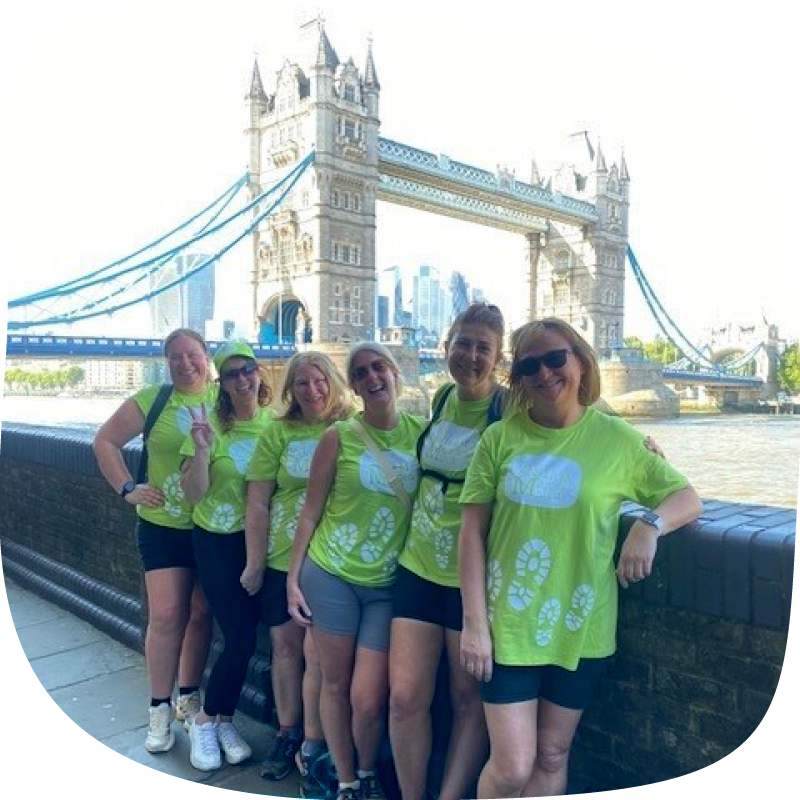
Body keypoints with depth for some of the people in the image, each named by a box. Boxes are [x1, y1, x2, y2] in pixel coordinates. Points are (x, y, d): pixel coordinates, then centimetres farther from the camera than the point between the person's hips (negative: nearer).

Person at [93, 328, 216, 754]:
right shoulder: (151, 400, -5)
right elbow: (105, 441, 2)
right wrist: (127, 488, -7)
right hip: (163, 526, -1)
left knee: (201, 614, 13)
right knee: (165, 615, 0)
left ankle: (188, 697, 32)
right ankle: (160, 708, 19)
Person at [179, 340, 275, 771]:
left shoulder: (275, 423, -3)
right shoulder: (211, 424, -12)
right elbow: (194, 493, -15)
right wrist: (201, 448, -28)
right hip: (218, 542, -3)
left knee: (244, 636, 9)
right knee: (240, 638, -5)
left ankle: (223, 719, 31)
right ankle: (205, 720, 20)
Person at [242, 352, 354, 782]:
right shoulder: (277, 433, 2)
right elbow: (257, 504, 3)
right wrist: (254, 564, 2)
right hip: (281, 559, 2)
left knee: (317, 650, -2)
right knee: (285, 644, 12)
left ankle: (313, 744, 17)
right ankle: (287, 734, 32)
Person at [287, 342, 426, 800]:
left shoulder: (422, 431, 0)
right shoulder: (339, 436, -4)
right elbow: (311, 512, 1)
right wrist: (293, 578, 0)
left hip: (390, 585, 1)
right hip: (330, 576, 0)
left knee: (367, 699, 2)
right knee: (335, 684, 11)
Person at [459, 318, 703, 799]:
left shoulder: (616, 438, -4)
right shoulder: (500, 438, -3)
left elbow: (688, 499, 3)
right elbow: (473, 532, -2)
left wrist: (650, 524, -19)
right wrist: (474, 623, -6)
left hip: (579, 627, 1)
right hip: (506, 624, 0)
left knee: (552, 757, 16)